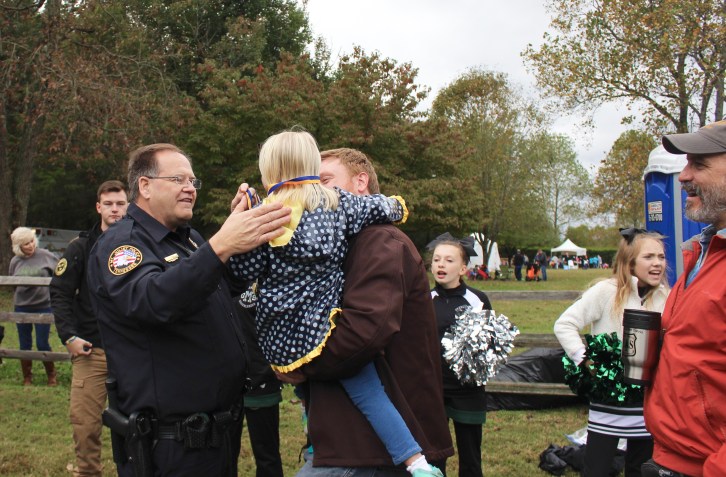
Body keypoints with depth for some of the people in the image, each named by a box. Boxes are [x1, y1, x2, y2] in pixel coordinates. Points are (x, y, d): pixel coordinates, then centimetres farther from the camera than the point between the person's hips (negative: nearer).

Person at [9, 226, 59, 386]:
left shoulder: (45, 256, -8)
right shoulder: (15, 261, 1)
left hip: (43, 306, -3)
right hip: (22, 308, 3)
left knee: (42, 344, -2)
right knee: (25, 345, 9)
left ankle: (52, 376, 16)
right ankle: (27, 378, 22)